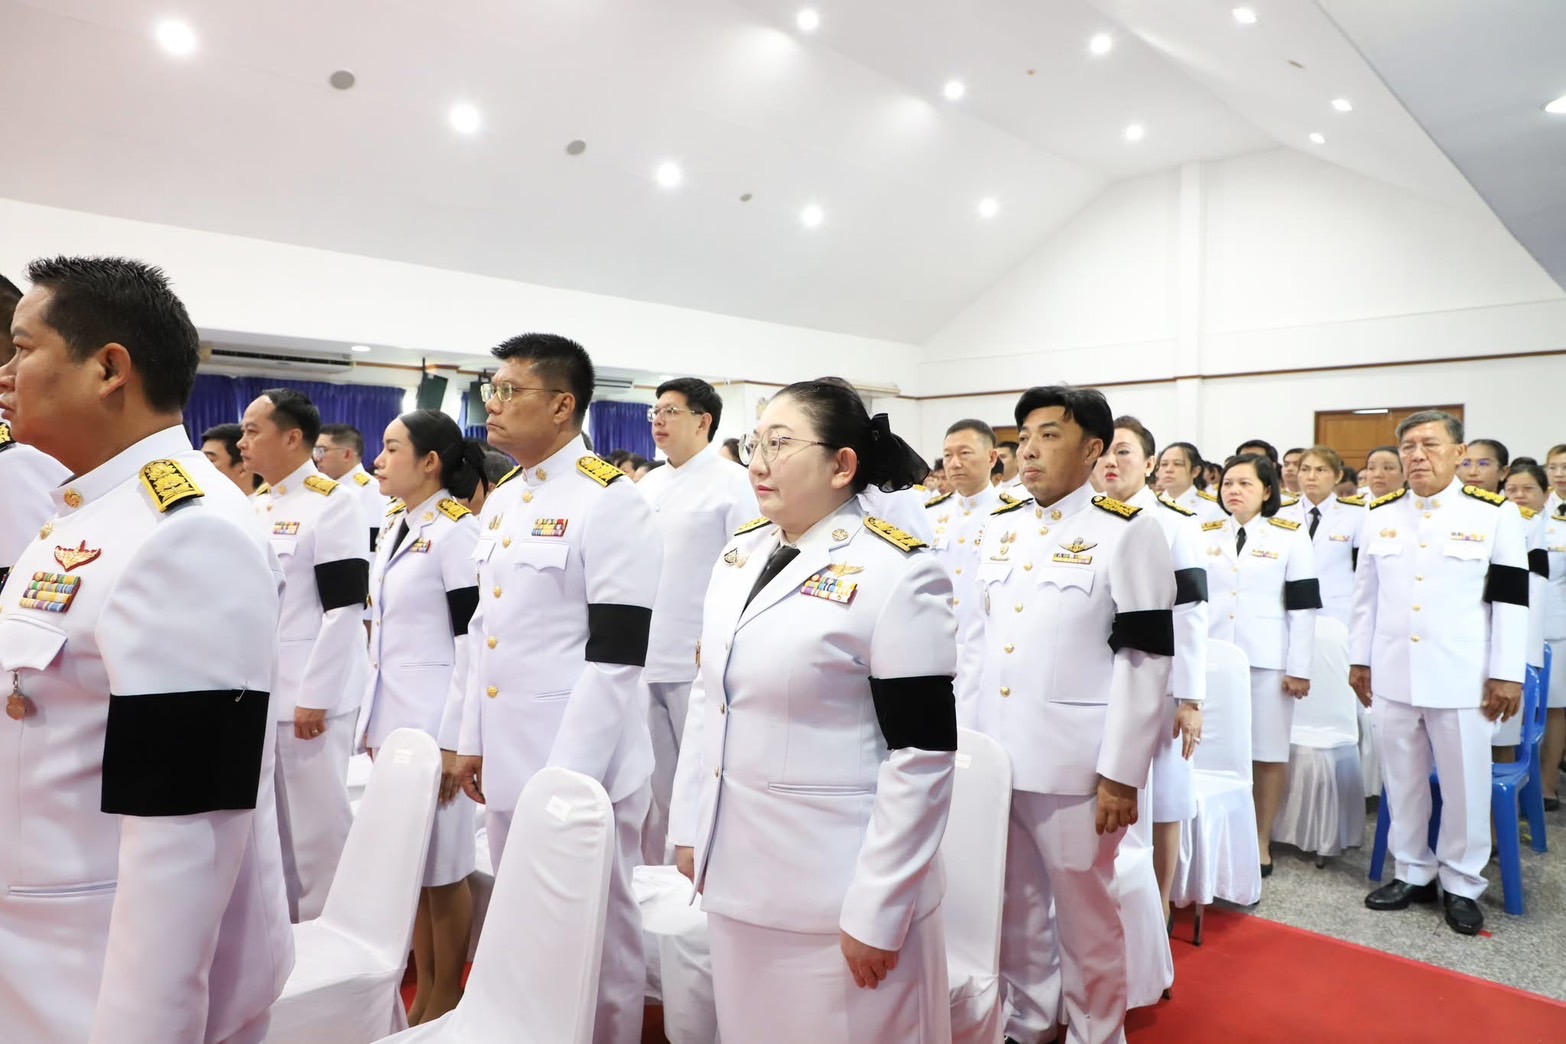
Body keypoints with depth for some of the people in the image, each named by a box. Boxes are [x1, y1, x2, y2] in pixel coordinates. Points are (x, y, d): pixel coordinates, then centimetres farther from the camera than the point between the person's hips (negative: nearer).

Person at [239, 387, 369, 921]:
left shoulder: (332, 503, -10)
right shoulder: (256, 509, 13)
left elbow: (343, 609, -15)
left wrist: (314, 697, -17)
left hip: (308, 696, -8)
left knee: (319, 826, 1)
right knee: (271, 827, 17)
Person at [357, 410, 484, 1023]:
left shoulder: (458, 530, -13)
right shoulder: (394, 526, 11)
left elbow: (474, 640, -16)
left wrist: (453, 739, -17)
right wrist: (372, 717, 16)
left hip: (435, 720, -8)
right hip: (392, 717, 8)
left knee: (443, 865, 4)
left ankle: (447, 1001, 22)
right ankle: (421, 994, 30)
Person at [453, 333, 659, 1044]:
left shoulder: (610, 501, -14)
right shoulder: (500, 503, 11)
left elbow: (617, 656, -18)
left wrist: (568, 774, -18)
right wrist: (474, 740, 15)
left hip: (577, 766, -8)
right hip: (507, 761, 8)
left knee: (597, 934, 9)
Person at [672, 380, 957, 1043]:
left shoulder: (897, 573, -16)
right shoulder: (740, 553, 5)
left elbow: (922, 756, -16)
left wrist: (876, 909, -15)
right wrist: (690, 827, 11)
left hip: (836, 891, -6)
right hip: (736, 873, 6)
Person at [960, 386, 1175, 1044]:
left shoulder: (1127, 533, -7)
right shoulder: (1000, 528, 10)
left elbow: (1145, 661, -10)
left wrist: (1121, 773, -13)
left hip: (1074, 764, -5)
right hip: (993, 756, 5)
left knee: (1085, 912, 10)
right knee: (1014, 904, 18)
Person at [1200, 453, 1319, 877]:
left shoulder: (1291, 536, 1)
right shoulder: (1204, 535, 9)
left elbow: (1303, 606, -3)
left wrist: (1299, 668, -8)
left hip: (1268, 659, -2)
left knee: (1267, 751, 5)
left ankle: (1261, 842, 18)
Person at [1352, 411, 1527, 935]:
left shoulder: (1495, 513, -3)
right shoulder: (1380, 514, 5)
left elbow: (1511, 599, -4)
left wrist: (1507, 674, -6)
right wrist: (1359, 659, 9)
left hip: (1461, 677, -3)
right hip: (1392, 674, 3)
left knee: (1465, 784, 8)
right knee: (1402, 782, 12)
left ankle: (1462, 883, 25)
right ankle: (1413, 871, 28)